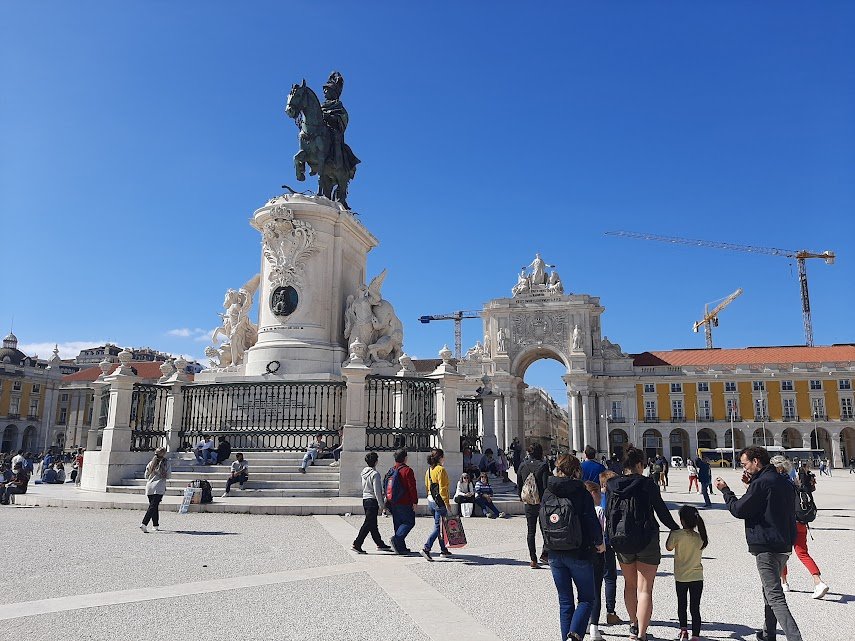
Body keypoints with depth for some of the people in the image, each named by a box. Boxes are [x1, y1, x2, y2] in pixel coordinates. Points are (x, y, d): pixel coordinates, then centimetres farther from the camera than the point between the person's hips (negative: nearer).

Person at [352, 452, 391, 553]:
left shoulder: (364, 472, 8)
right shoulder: (375, 474, -17)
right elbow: (377, 491, -18)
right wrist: (382, 504, -12)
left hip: (365, 499, 9)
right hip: (372, 501, -9)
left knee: (373, 524, 14)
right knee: (368, 524, -4)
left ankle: (380, 544, 24)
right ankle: (357, 544, -5)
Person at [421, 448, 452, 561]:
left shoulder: (429, 470, 10)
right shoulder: (441, 469, -15)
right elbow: (442, 489, -19)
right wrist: (447, 503, -17)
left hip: (431, 500, 9)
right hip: (440, 502, -9)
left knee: (439, 526, 16)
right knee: (438, 527, -4)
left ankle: (443, 550, 23)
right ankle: (426, 548, -13)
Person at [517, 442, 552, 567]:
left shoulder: (522, 466, 3)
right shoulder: (543, 466, -12)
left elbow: (519, 486, 8)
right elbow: (546, 486, -14)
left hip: (528, 504, 4)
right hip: (542, 503, -4)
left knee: (531, 531, 10)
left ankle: (533, 559, 9)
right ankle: (544, 554, 1)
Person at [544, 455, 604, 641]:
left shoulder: (548, 493, 2)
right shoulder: (581, 492, -11)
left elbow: (543, 519, 8)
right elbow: (591, 520, -12)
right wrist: (599, 542, 3)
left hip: (555, 554, 4)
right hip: (579, 553, -4)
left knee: (565, 601, 15)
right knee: (586, 598, 9)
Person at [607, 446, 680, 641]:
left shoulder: (612, 485, -2)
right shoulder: (647, 484, -11)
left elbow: (608, 514, 2)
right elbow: (661, 511, -5)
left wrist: (612, 537, 15)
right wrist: (676, 529, 11)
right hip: (647, 541, -4)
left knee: (630, 584, 22)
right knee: (644, 589, 2)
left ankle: (634, 625, 34)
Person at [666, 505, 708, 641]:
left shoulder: (677, 534, -18)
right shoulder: (700, 537, -8)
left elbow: (668, 547, -3)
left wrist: (672, 531, 7)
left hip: (681, 577, -2)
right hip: (697, 577, 2)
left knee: (682, 605, 18)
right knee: (695, 608, 5)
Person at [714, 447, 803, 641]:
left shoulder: (761, 483, -17)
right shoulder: (785, 482, 11)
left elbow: (738, 510, -14)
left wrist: (725, 490, 0)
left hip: (766, 546, -10)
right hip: (784, 544, 10)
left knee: (775, 597, -8)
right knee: (770, 590, 22)